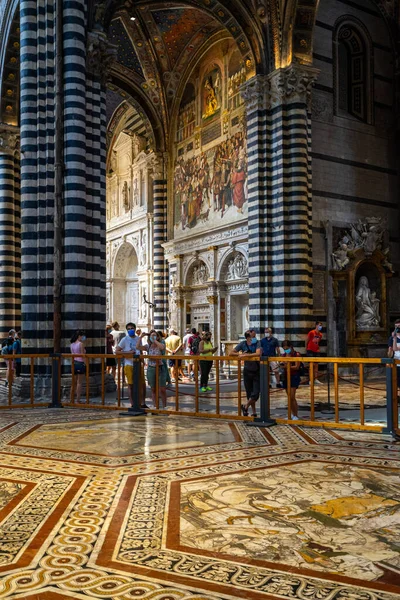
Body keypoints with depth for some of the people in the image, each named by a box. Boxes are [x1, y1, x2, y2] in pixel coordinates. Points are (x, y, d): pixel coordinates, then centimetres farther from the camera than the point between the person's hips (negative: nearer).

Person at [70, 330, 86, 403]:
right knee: (79, 383, 0)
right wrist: (85, 364, -9)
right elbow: (82, 355, -13)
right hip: (80, 363, -7)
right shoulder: (81, 344, -11)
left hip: (74, 363, 7)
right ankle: (78, 399, 2)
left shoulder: (72, 344, 9)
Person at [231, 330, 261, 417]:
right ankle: (254, 412, 24)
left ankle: (245, 406, 15)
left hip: (256, 372, -2)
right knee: (249, 393, 9)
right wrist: (240, 354, -21)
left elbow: (258, 353, -32)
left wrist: (245, 355, -26)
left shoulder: (257, 343, -14)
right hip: (247, 371, 2)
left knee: (255, 394, -8)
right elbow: (232, 353, -5)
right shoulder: (243, 344, -7)